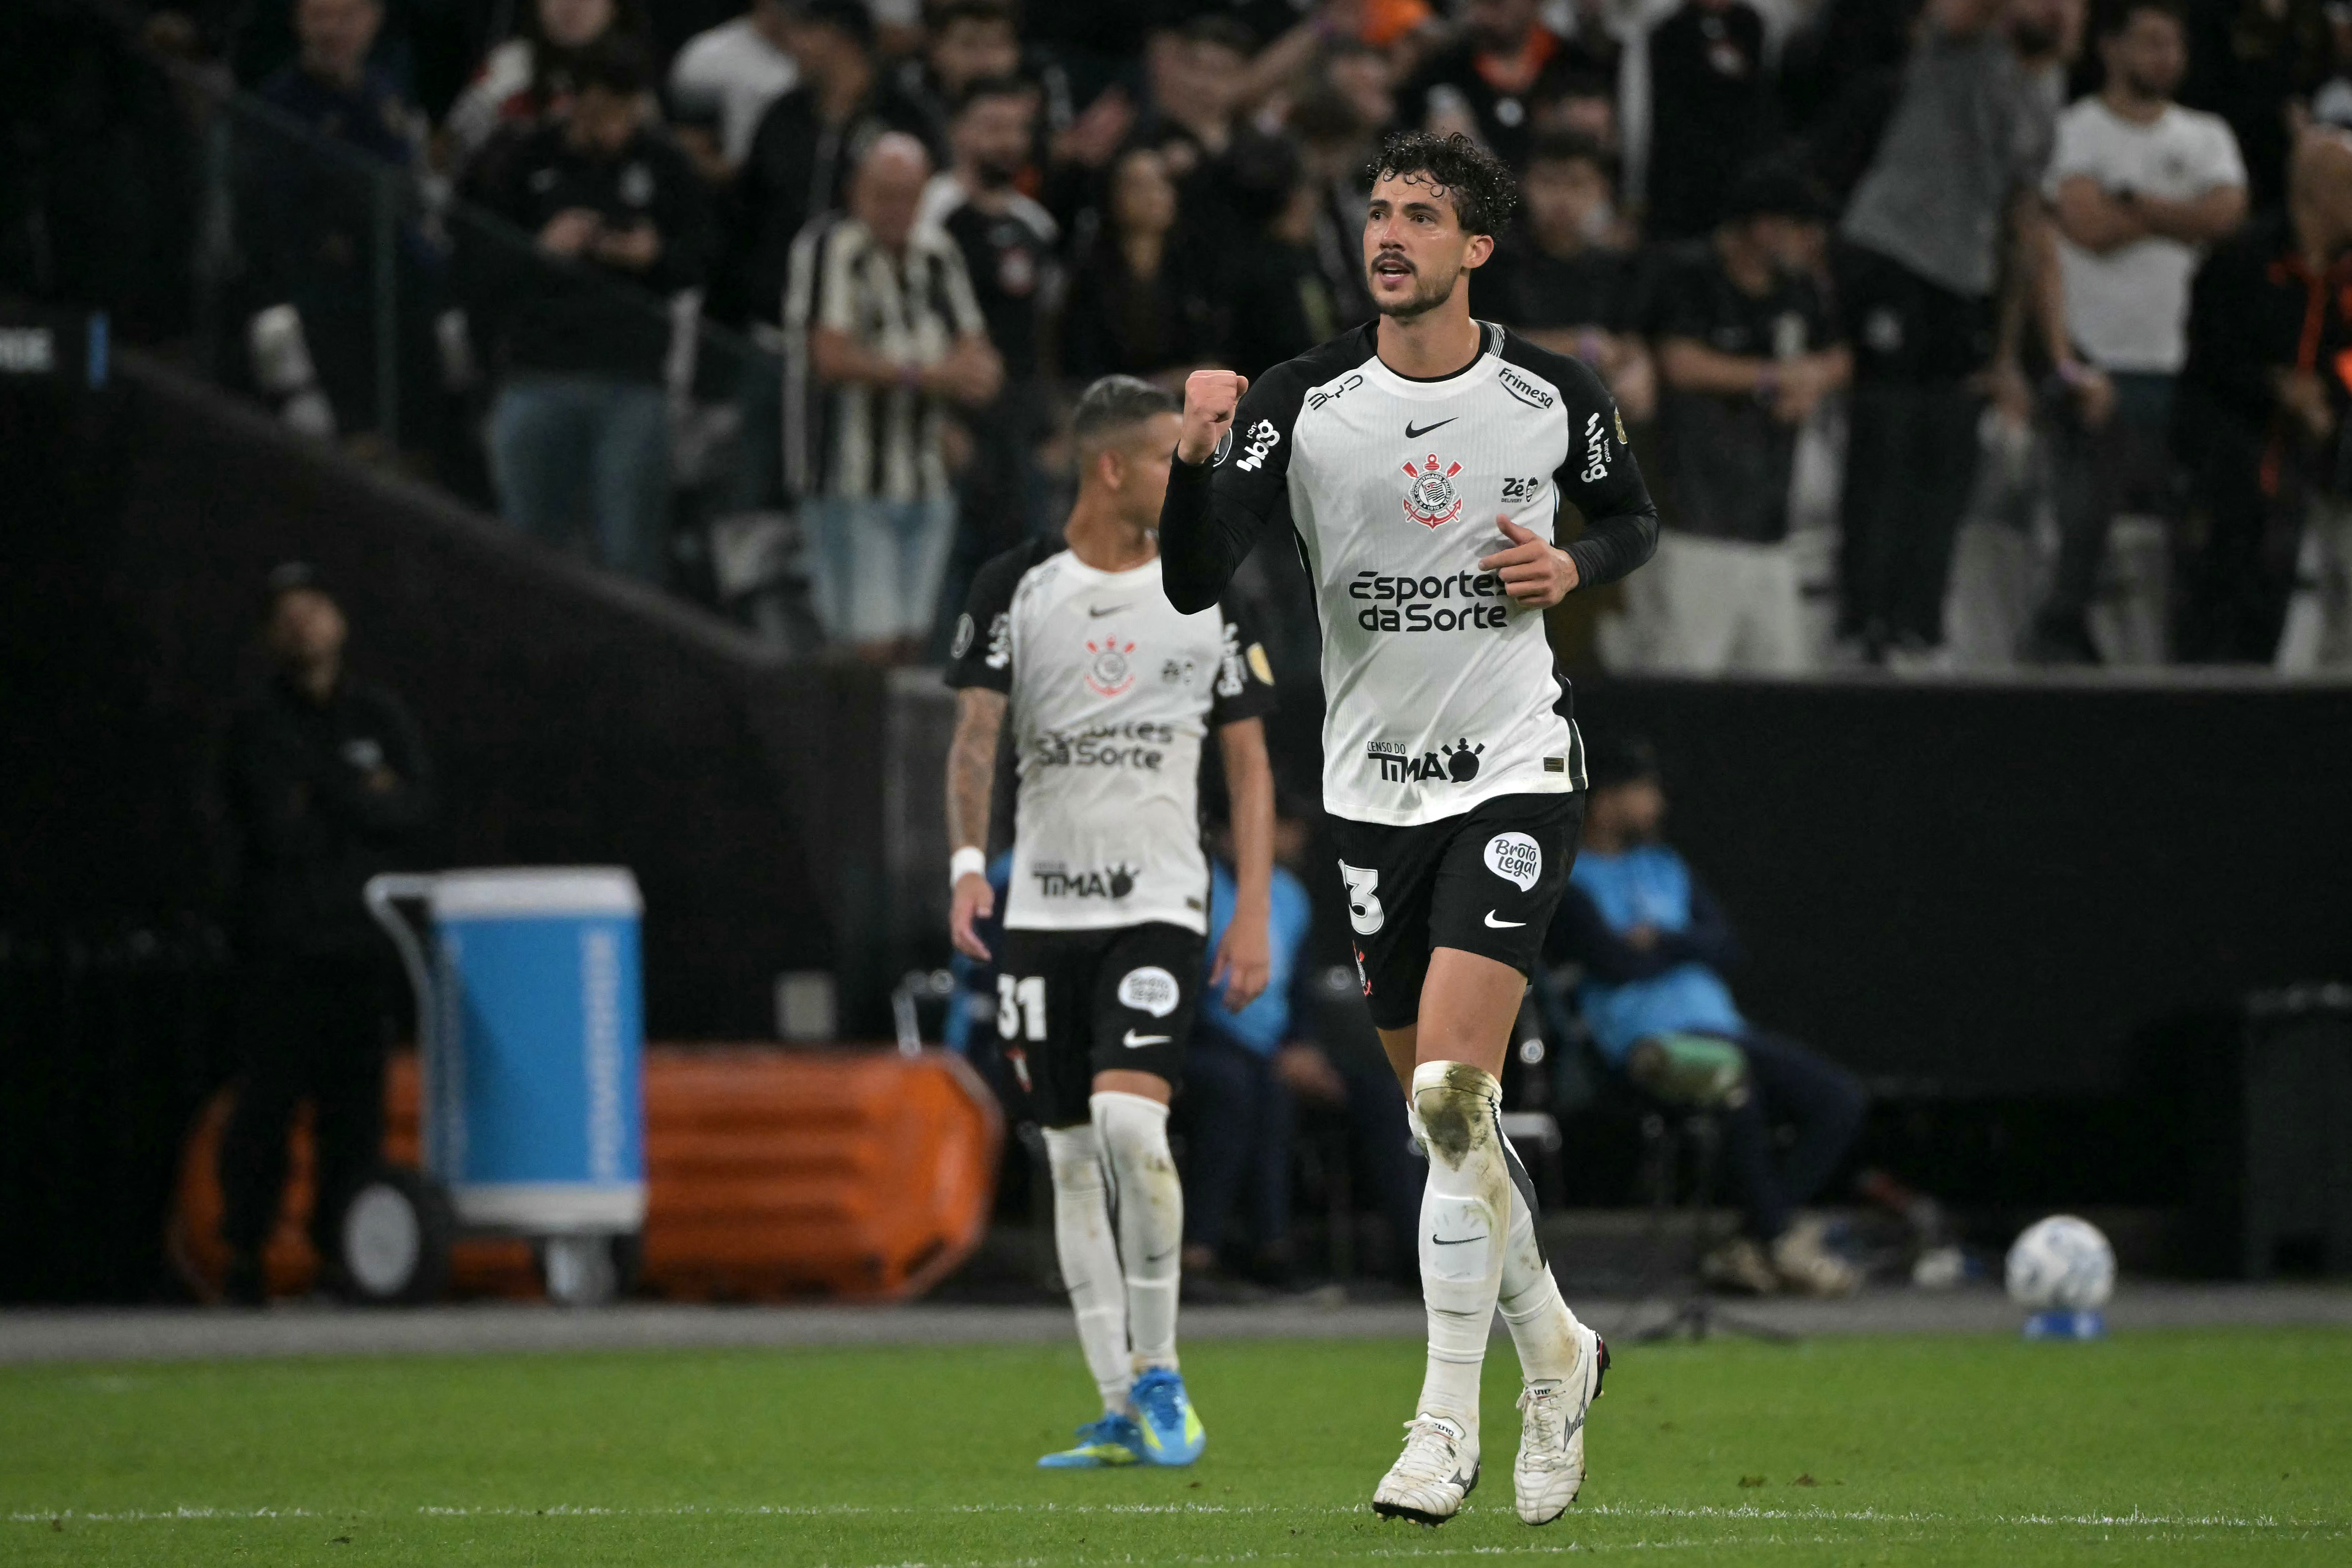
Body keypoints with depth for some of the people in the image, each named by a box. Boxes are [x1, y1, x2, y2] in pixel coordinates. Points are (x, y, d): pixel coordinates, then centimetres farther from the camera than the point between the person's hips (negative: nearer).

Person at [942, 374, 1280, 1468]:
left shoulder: (1206, 597, 4)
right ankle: (1121, 1412, 10)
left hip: (1159, 903, -2)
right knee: (1071, 1159, 4)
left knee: (1131, 1124, -20)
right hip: (1043, 907, 2)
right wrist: (967, 863, -18)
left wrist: (1255, 912, 0)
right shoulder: (1016, 588, 2)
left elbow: (1249, 765, 7)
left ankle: (1159, 1371, -7)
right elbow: (974, 739, -2)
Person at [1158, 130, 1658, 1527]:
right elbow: (1194, 584, -10)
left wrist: (1573, 566, -7)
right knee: (1447, 1113, 9)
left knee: (1451, 1093, -18)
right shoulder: (1300, 405, -4)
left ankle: (1448, 1425, -13)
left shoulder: (1557, 398, -4)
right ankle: (1555, 1353, 32)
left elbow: (1636, 517, 15)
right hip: (1373, 786, 3)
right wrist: (1197, 458, -27)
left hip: (1517, 770, -3)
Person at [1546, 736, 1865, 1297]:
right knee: (1731, 1077, -40)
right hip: (1651, 1041, -8)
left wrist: (1660, 944, -4)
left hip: (1724, 1030, 8)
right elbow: (1615, 962, -12)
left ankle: (1750, 1249, -18)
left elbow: (1725, 946, 14)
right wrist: (1686, 947, 5)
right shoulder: (1568, 881, 3)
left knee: (1842, 1097, -11)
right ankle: (1779, 1238, -30)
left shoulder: (1665, 865, 26)